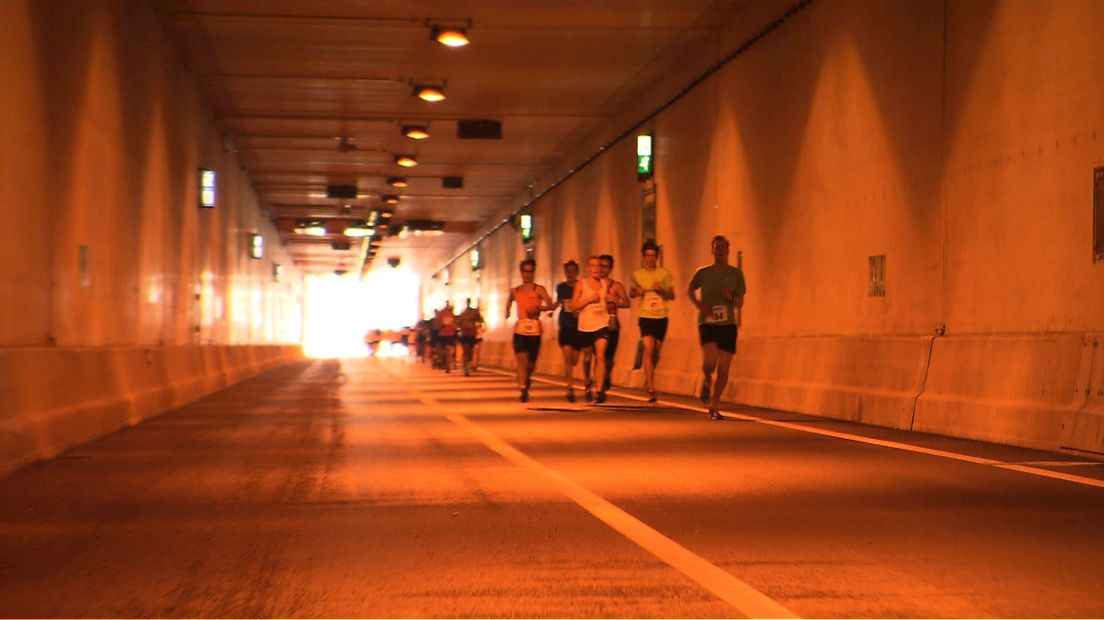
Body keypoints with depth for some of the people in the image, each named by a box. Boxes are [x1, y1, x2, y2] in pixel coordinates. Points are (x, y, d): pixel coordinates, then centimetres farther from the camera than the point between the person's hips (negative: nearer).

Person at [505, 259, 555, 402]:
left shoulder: (539, 290, 1)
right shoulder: (515, 291, 13)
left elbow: (551, 305, -12)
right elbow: (509, 301, 36)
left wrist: (538, 308, -26)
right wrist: (507, 312, 23)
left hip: (534, 330, -1)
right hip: (520, 330, 1)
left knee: (531, 362, 9)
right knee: (521, 360, -15)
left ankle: (527, 379, 39)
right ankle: (523, 390, -16)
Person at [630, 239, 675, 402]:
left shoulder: (664, 274, 1)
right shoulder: (637, 275, 3)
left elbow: (672, 295, 1)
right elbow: (630, 292, 15)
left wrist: (661, 290, -18)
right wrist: (636, 292, -7)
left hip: (661, 317, 2)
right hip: (645, 317, -2)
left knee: (656, 352, 11)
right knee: (648, 350, -15)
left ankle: (648, 379, 37)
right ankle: (651, 389, -17)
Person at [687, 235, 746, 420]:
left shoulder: (736, 274, 5)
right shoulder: (703, 273, 2)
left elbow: (740, 303, 9)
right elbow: (690, 290, 19)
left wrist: (731, 297, -14)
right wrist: (698, 304, 0)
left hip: (728, 324, 2)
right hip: (707, 323, -2)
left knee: (723, 370, 0)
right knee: (709, 361, -23)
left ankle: (714, 407, 14)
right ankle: (706, 381, 12)